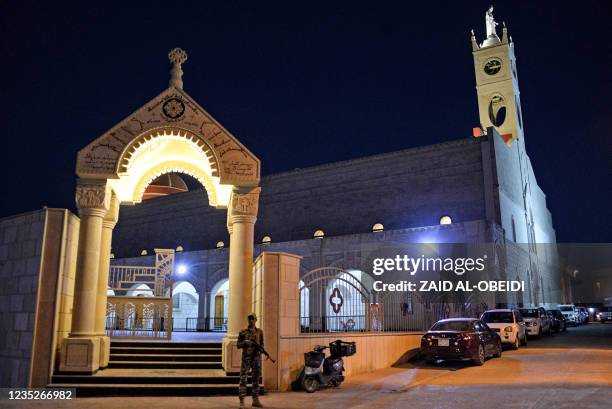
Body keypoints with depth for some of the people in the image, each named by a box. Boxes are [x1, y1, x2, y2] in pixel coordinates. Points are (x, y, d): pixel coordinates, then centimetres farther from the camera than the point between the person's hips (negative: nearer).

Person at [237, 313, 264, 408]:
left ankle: (255, 400, 12)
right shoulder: (243, 332, 3)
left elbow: (262, 344, 10)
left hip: (256, 357, 2)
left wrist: (260, 348, -12)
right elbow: (238, 345, 3)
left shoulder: (260, 332, 8)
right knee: (243, 379, -5)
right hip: (246, 357, -2)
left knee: (256, 379, 5)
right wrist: (245, 342, -16)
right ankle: (242, 401, -1)